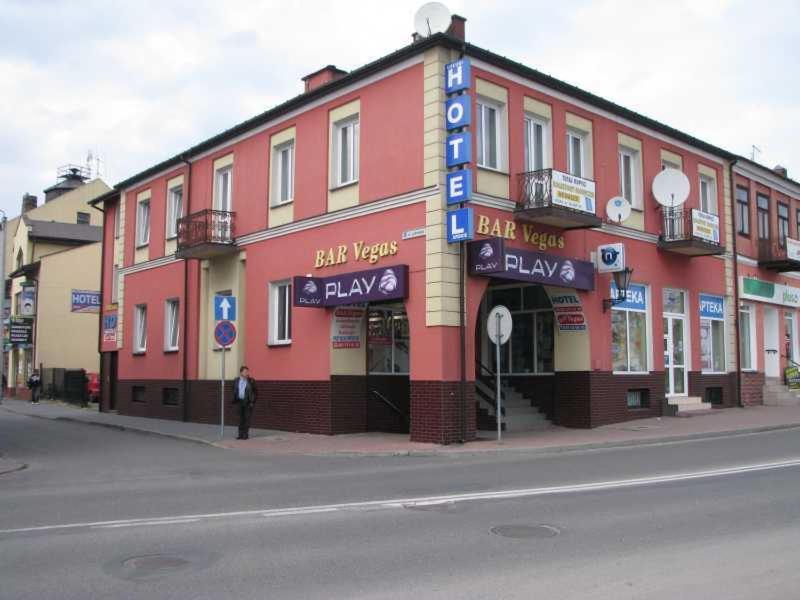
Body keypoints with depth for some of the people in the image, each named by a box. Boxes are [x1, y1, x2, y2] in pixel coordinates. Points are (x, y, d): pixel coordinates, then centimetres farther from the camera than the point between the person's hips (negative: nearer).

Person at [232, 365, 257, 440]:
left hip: (248, 402, -3)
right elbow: (234, 391, 15)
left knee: (247, 418, -2)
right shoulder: (236, 381, 5)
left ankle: (246, 434, 4)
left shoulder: (251, 381, -5)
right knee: (241, 418, 6)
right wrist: (234, 400, 8)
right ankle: (241, 434, 12)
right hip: (240, 401, 3)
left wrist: (252, 401, -7)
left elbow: (255, 391, -1)